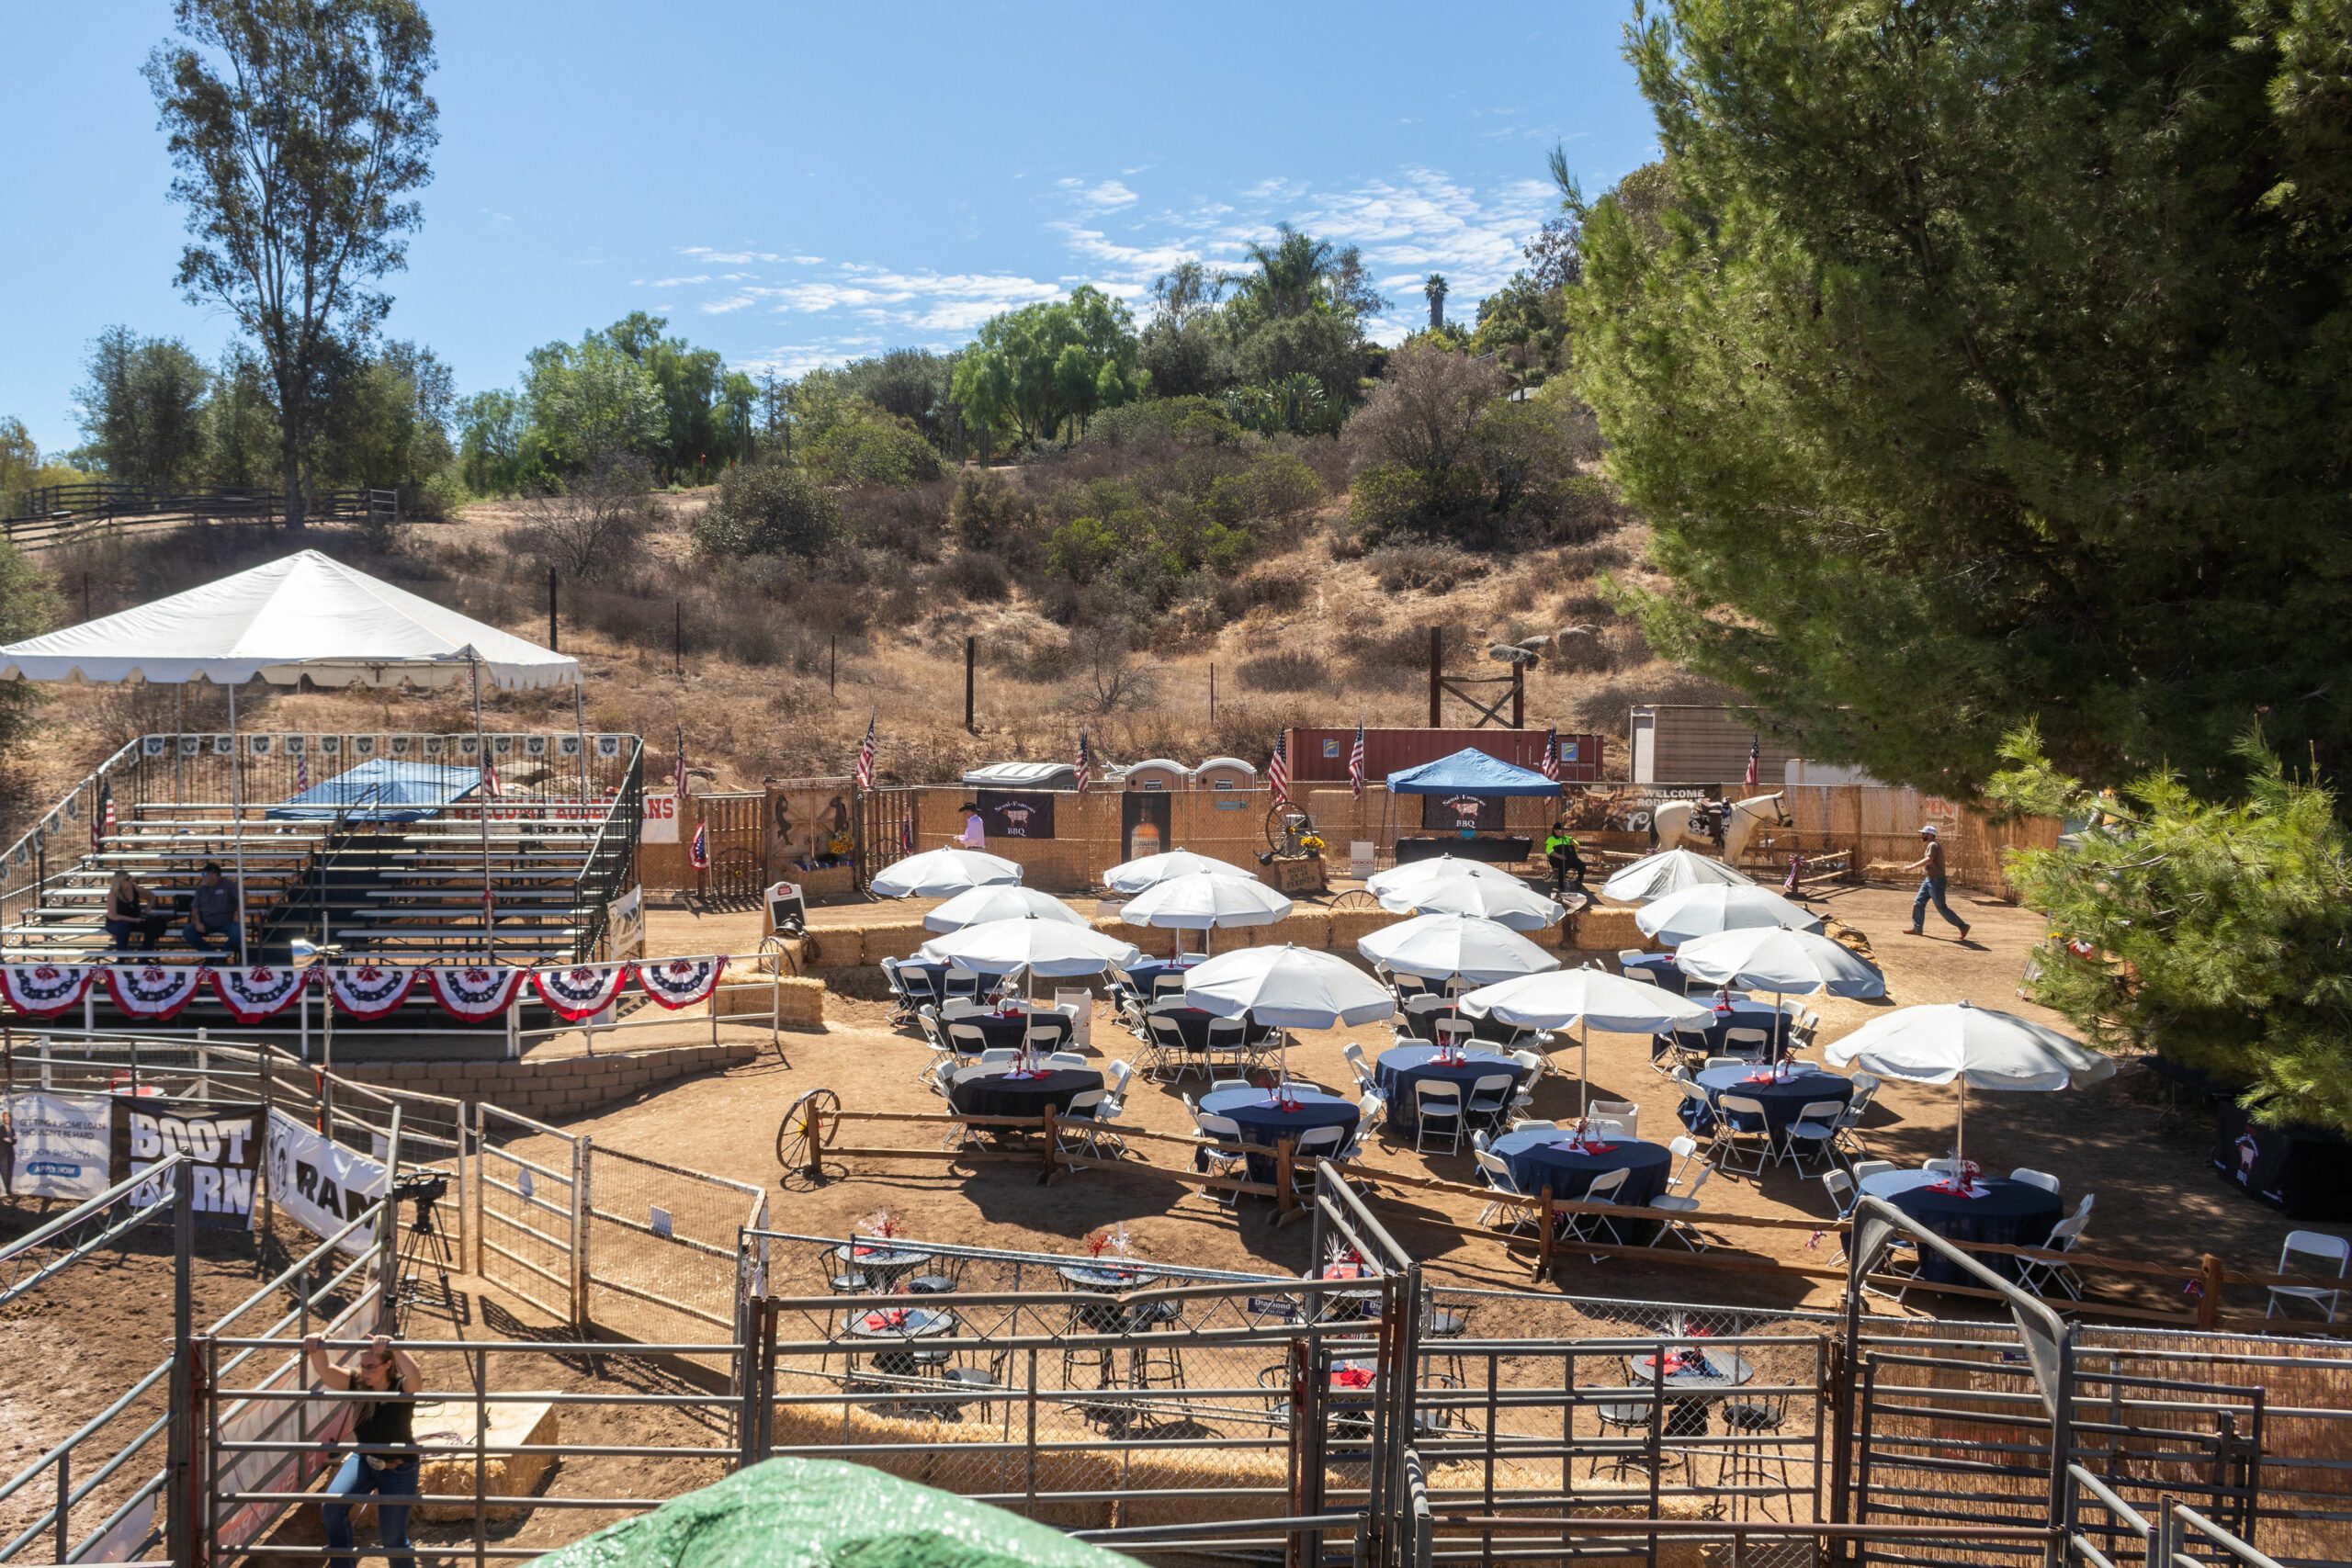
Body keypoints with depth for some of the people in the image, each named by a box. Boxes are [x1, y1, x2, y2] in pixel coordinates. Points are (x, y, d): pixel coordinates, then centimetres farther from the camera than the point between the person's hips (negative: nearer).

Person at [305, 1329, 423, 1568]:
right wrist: (317, 1349, -50)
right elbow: (325, 1371, -28)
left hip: (399, 1469, -4)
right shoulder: (356, 1383, -14)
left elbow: (415, 1376, -49)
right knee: (333, 1505, -19)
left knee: (393, 1537, 3)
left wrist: (394, 1348, -63)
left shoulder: (403, 1388, -25)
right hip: (364, 1460, 4)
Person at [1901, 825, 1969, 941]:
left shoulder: (1933, 845, -17)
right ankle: (1917, 928, 12)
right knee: (1918, 903, 9)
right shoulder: (1932, 845, 13)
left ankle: (1963, 926, 4)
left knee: (1941, 907, -5)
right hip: (1929, 880, 10)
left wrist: (1912, 867, -31)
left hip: (1936, 881, -10)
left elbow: (1928, 860, -32)